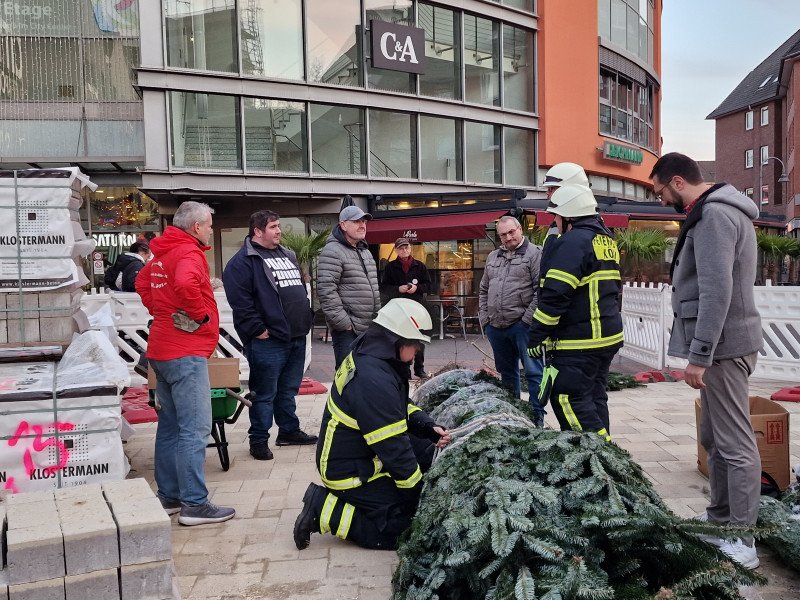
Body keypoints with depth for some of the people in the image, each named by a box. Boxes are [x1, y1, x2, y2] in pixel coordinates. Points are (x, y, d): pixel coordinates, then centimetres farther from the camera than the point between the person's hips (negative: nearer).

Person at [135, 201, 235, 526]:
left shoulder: (161, 254, 15)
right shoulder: (189, 252, -13)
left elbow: (143, 283, 29)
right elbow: (185, 284, -33)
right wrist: (202, 314, -18)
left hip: (162, 349, 10)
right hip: (186, 352, -10)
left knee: (170, 425, 15)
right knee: (195, 429, -7)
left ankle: (168, 496, 23)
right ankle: (194, 504, -4)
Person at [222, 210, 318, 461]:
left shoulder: (288, 255, 18)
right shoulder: (243, 261, -9)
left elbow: (301, 289, 27)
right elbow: (240, 302, -18)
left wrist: (306, 318, 18)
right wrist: (257, 330, -18)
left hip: (297, 337, 8)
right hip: (268, 340, -8)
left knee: (288, 390, 18)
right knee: (264, 393, 0)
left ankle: (289, 431, 30)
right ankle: (259, 440, 11)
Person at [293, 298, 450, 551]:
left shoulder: (365, 357, 0)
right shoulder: (374, 380, -31)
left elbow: (402, 408, 14)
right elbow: (393, 447, -26)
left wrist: (429, 428, -2)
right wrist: (417, 492, -14)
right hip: (350, 472, -10)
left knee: (428, 450, 11)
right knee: (401, 524, -9)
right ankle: (323, 511, -4)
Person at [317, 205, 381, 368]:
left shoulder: (365, 251, 19)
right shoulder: (332, 252, -11)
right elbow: (326, 291, -19)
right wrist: (344, 323, -19)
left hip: (370, 329, 9)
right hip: (348, 330, -9)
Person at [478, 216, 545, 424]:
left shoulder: (534, 253, -4)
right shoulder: (493, 257, 17)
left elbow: (541, 290, -12)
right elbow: (483, 290, 23)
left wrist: (527, 319, -15)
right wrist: (484, 318, 13)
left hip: (522, 326, -7)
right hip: (495, 327, 7)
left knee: (533, 372, -4)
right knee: (506, 373, 17)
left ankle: (536, 417, 3)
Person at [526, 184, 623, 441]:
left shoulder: (571, 243, -15)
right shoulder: (606, 240, 17)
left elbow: (554, 296, -20)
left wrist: (536, 337, -14)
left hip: (578, 343, -10)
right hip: (608, 337, 10)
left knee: (568, 400, -6)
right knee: (594, 398, 16)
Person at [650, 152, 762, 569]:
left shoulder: (713, 214, -15)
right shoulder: (722, 211, 18)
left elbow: (717, 291, -24)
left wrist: (699, 354, -22)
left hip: (721, 345, -10)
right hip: (722, 344, 10)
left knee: (735, 443, -5)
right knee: (715, 438, 17)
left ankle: (742, 543, 1)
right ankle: (721, 518, 28)